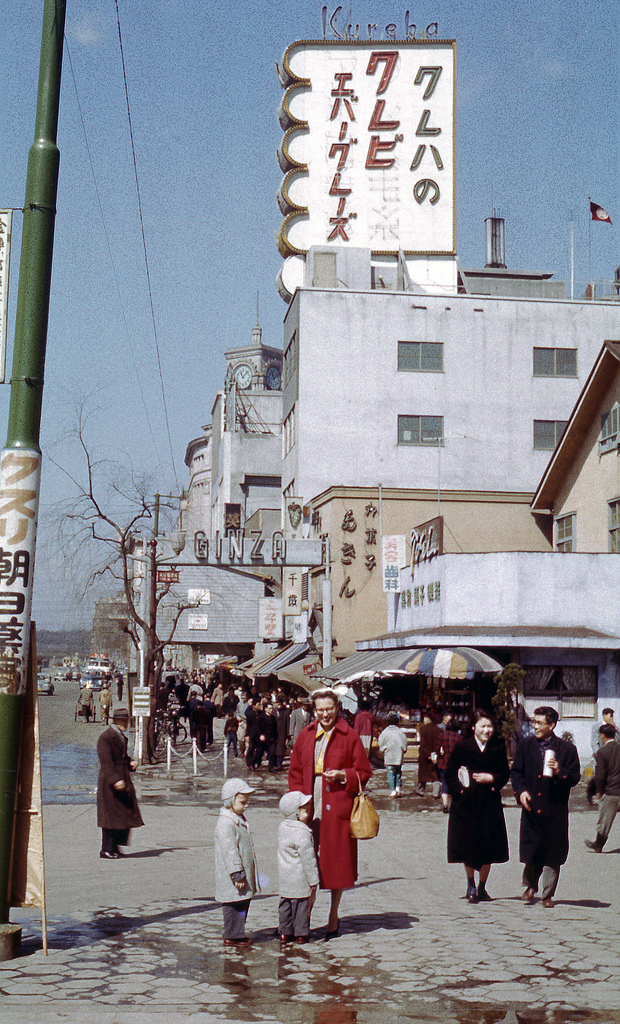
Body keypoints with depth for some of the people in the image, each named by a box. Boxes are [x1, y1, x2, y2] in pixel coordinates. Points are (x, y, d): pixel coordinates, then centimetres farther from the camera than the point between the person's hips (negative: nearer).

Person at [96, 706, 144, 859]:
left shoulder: (121, 736, 15)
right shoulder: (105, 737, -14)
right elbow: (106, 762, -21)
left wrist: (131, 764, 4)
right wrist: (115, 780, -29)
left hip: (123, 781, 9)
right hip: (109, 783, -9)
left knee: (125, 815, 9)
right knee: (110, 815, -4)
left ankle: (114, 847, 18)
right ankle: (106, 850, 3)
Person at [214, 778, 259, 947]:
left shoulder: (240, 819, 13)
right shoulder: (225, 824, -20)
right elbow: (230, 851, -23)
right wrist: (237, 874, -23)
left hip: (245, 873, 10)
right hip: (232, 876, -10)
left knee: (244, 902, 15)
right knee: (234, 904, -3)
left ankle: (236, 933, 26)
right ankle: (232, 936, 6)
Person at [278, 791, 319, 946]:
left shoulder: (282, 827, 4)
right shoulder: (302, 834, -22)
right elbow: (308, 859, -19)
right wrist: (313, 880, -12)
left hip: (284, 877, 7)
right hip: (300, 879, -7)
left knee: (285, 903, 14)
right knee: (302, 904, 5)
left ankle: (284, 932, 20)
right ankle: (301, 934, 13)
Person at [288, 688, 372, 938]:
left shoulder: (349, 737, 0)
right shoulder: (305, 736, 11)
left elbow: (364, 772, 2)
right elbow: (295, 772, 16)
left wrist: (343, 776, -14)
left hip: (337, 809, -3)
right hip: (310, 810, 3)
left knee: (336, 862, 4)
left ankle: (333, 917, 18)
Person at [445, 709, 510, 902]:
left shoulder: (498, 747, 4)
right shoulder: (462, 747, -2)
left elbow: (505, 773, 8)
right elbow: (449, 774, 1)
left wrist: (492, 779, -10)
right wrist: (459, 791, -12)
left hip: (490, 802, 2)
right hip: (466, 803, -1)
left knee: (488, 846, 3)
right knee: (468, 845, 4)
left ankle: (482, 887, 17)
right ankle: (471, 885, 21)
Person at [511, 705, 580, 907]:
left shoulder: (567, 748, 0)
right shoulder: (525, 745, 8)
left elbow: (575, 777, 0)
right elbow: (516, 772, 13)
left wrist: (559, 771, -18)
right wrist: (521, 791, -4)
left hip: (555, 810, -2)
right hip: (531, 807, 2)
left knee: (552, 855, 3)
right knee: (530, 852, 5)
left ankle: (548, 894, 15)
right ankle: (530, 886, 30)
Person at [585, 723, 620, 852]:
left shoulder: (602, 752, -12)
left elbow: (600, 775, -12)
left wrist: (599, 791, 0)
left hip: (609, 792, -4)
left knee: (604, 820, 9)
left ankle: (598, 844, 23)